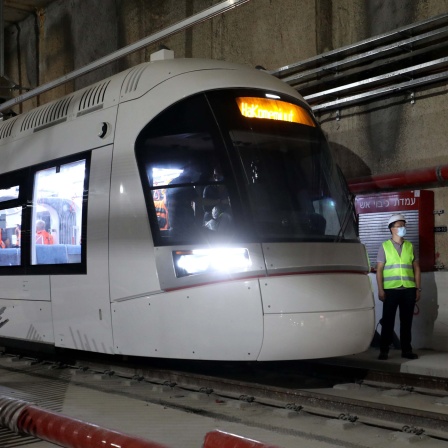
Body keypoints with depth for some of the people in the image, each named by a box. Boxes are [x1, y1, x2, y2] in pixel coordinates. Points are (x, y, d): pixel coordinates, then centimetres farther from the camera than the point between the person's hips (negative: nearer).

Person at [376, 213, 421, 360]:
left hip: (409, 289, 3)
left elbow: (416, 268, 12)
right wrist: (380, 290, -7)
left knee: (406, 321, 6)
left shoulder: (410, 246, 11)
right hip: (391, 289, -2)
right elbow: (379, 269, 0)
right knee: (388, 321, 1)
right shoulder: (384, 246, 3)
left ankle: (406, 350, 14)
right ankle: (384, 350, 7)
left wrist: (418, 289, 6)